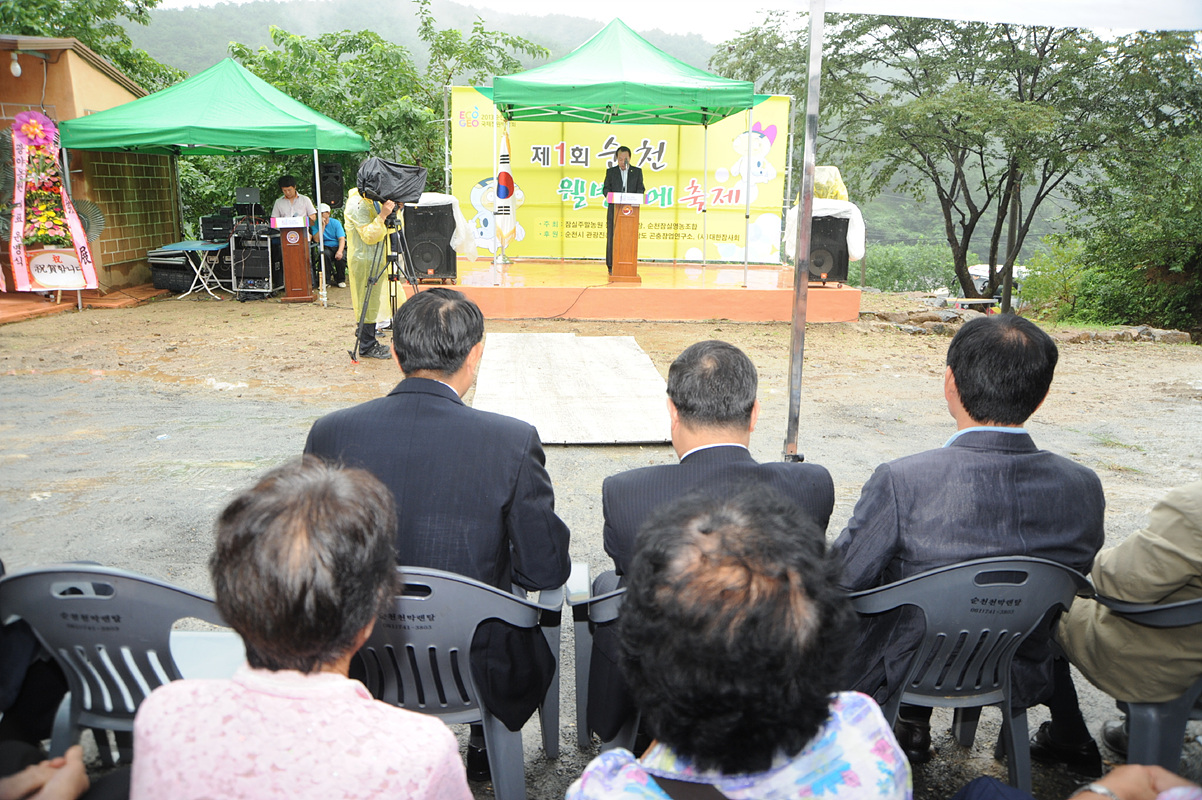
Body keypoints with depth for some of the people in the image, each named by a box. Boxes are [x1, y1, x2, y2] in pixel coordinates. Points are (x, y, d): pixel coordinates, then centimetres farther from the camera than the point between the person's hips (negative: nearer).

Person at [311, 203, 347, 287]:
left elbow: (341, 239, -7)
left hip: (337, 246, 0)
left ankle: (341, 280, -8)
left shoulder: (336, 223, 3)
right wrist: (322, 226, -13)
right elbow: (316, 240, -10)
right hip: (325, 248, 0)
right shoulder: (316, 224, 3)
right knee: (325, 254, -35)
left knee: (340, 257, -32)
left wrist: (340, 251, -25)